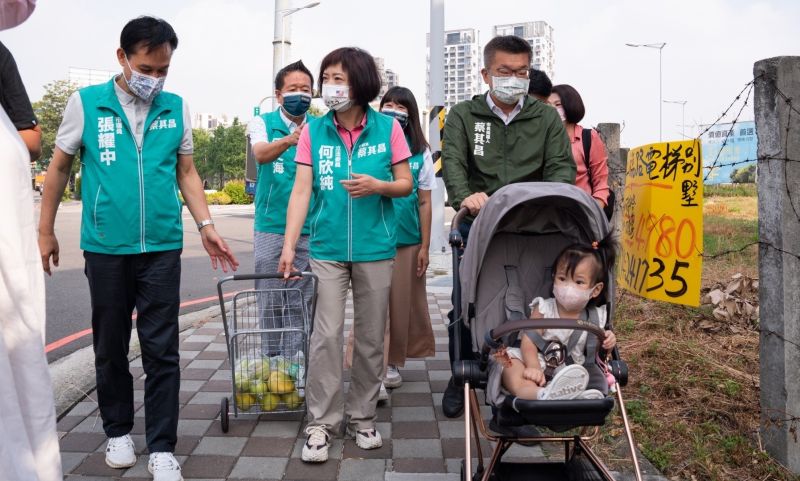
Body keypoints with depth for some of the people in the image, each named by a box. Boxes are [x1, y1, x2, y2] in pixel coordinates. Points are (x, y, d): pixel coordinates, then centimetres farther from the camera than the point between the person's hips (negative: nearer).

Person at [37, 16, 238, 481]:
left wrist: (206, 225, 0)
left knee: (162, 350, 1)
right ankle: (118, 431, 31)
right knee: (111, 346, 12)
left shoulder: (177, 108, 4)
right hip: (105, 247, 0)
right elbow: (60, 168, 7)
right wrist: (46, 231, 8)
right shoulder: (86, 103, 0)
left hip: (162, 246, 0)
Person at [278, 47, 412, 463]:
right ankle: (320, 424, 10)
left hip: (375, 249, 0)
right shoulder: (313, 131, 1)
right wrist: (289, 245, -9)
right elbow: (301, 191, -1)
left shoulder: (388, 128, -1)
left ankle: (362, 418, 23)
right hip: (327, 250, 0)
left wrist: (378, 186, -17)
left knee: (371, 338, 8)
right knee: (326, 336, -2)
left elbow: (406, 184, 4)